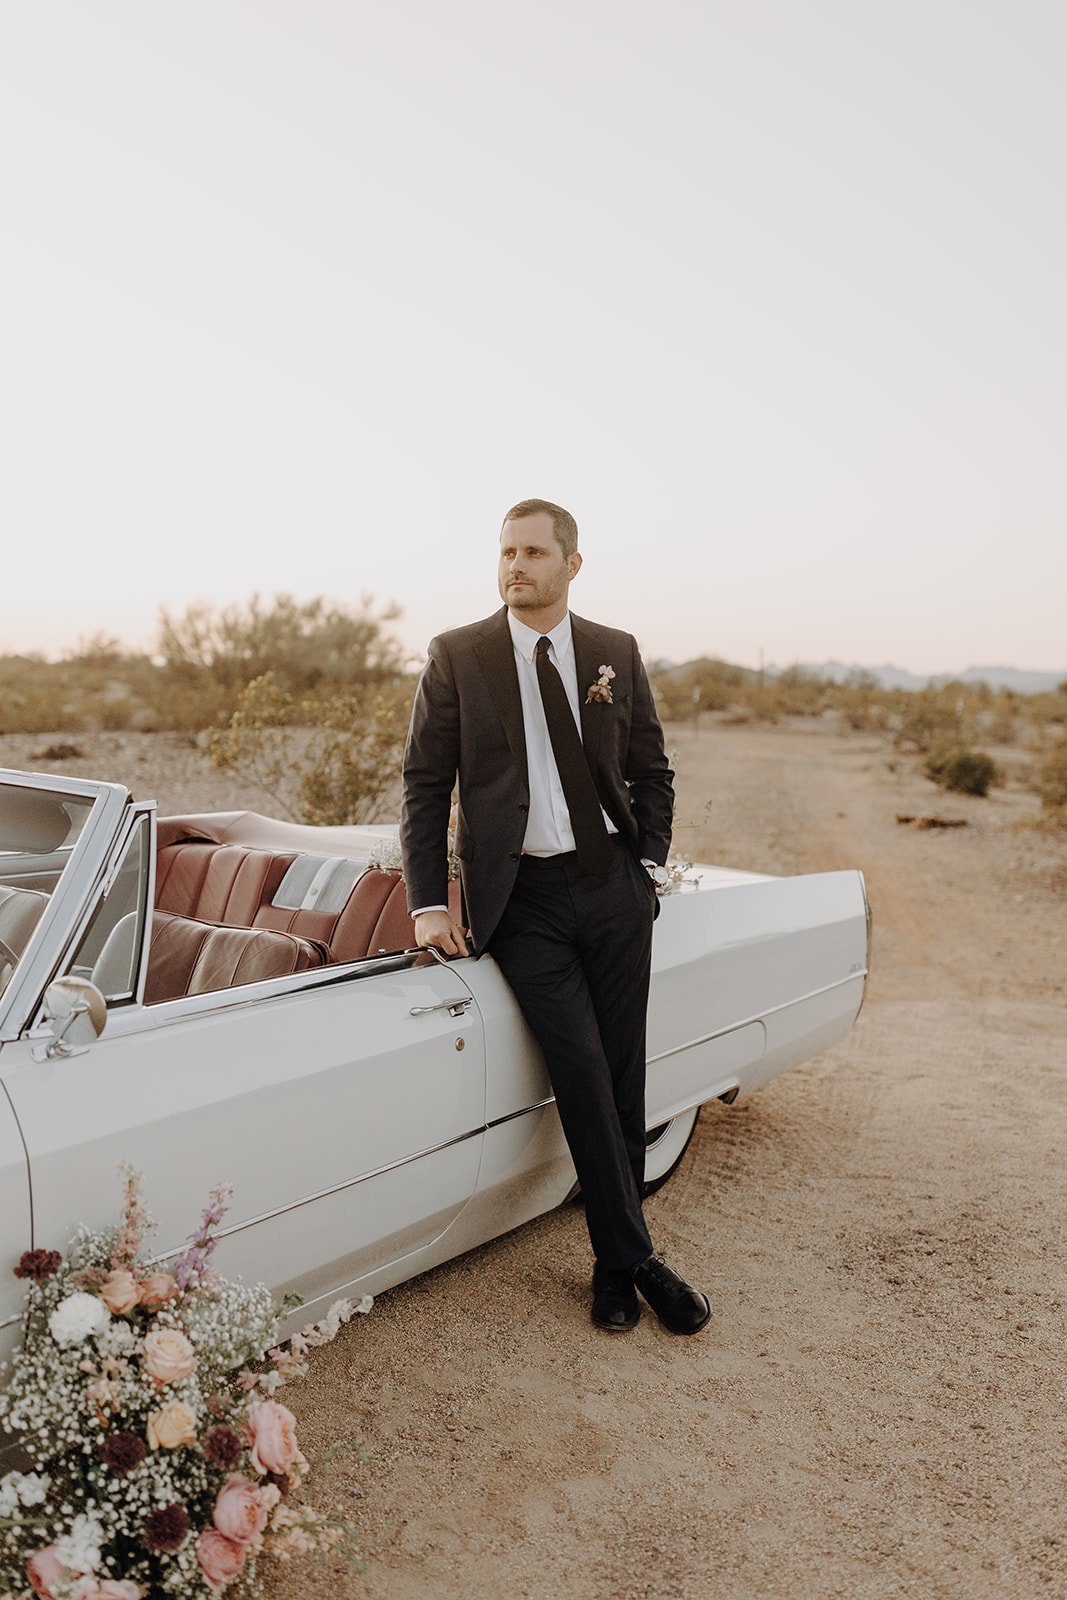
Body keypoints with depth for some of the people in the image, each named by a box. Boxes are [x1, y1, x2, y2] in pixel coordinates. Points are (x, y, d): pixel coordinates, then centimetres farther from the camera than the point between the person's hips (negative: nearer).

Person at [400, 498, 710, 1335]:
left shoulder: (616, 653, 6)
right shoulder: (457, 655, 0)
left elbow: (652, 772, 14)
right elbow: (425, 785, 0)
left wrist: (650, 866, 3)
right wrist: (430, 903, -7)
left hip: (614, 888, 3)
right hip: (521, 898, -2)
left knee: (623, 1077, 6)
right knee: (581, 1068, -10)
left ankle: (615, 1265, 21)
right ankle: (636, 1258, 5)